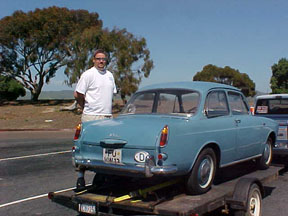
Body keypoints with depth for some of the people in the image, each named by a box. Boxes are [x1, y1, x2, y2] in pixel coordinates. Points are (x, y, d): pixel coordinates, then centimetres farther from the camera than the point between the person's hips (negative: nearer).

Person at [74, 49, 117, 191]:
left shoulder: (109, 75, 16)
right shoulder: (88, 74, -5)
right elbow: (77, 94, -5)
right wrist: (86, 108, 6)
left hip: (107, 116, 6)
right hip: (91, 117, -6)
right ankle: (80, 178, -3)